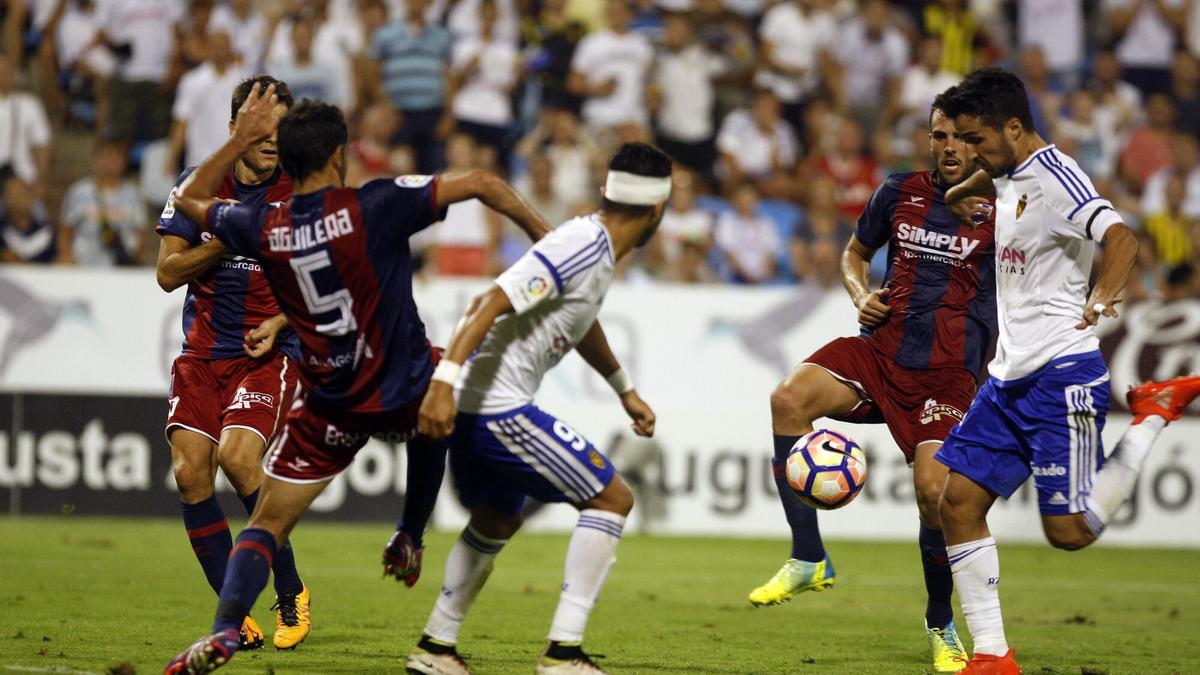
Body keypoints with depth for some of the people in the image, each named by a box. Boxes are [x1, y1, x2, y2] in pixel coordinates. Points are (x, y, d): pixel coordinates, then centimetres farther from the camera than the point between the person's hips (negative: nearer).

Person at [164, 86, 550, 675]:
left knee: (267, 523, 8)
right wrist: (545, 236, -6)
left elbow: (191, 198, 12)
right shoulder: (374, 206, -16)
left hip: (330, 407, 1)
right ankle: (409, 542, 36)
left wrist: (242, 138, 12)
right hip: (405, 393, -1)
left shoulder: (263, 228, -8)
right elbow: (480, 184, -17)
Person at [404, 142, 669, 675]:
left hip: (472, 410, 10)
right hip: (498, 406, -10)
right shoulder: (584, 246, -16)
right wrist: (444, 380, -32)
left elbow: (581, 322, 35)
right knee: (612, 499, -4)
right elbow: (491, 303, -25)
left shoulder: (594, 244, 13)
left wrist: (625, 390, 45)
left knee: (496, 520, 28)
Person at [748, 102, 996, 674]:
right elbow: (855, 253, 25)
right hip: (878, 349, 3)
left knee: (934, 489, -18)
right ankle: (809, 558, -17)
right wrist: (862, 296, 3)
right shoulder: (900, 193, 9)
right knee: (790, 398, -25)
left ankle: (941, 627, 8)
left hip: (946, 373, -3)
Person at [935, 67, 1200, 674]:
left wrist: (1101, 299, -43)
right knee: (959, 501, 0)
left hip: (1061, 376, -9)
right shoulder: (1008, 175, 13)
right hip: (1009, 376, 9)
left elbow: (1120, 237, -31)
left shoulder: (1055, 178, -15)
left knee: (1069, 530, -11)